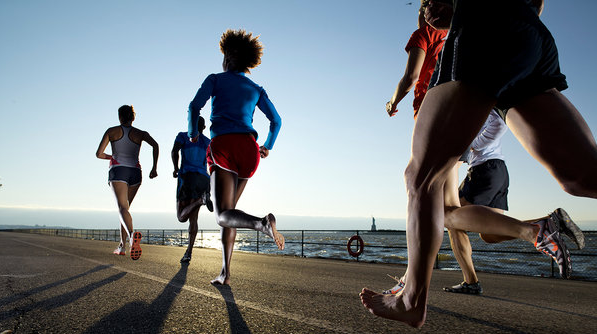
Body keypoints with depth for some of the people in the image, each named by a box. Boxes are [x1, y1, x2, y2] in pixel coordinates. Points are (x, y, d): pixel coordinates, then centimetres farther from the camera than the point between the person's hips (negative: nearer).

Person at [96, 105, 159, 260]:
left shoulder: (112, 131, 8)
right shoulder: (141, 133, 11)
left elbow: (99, 154, 4)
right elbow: (155, 145, -9)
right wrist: (154, 168, -9)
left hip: (118, 170, -3)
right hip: (135, 172, 3)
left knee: (122, 208, -17)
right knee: (125, 207, 18)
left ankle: (132, 234, -47)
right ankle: (122, 245, 20)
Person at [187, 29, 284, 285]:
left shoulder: (215, 79, 14)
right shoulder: (256, 89, 22)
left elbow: (195, 106, 1)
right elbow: (276, 120, 17)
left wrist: (193, 133, 18)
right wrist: (268, 147, 31)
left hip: (224, 145, -4)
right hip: (248, 148, 5)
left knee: (224, 215, -12)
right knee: (229, 210, 13)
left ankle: (263, 222, -42)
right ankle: (225, 272, 9)